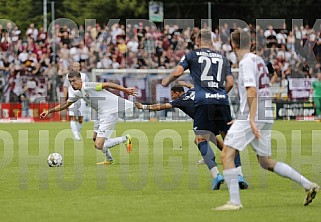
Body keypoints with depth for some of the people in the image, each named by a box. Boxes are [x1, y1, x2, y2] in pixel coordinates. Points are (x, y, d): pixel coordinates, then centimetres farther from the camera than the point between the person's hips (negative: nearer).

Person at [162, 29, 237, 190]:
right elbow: (230, 82, 14)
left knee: (202, 140, -2)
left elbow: (177, 72, 1)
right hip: (222, 101, 3)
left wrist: (166, 82, 21)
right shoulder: (222, 58, 19)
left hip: (203, 102, -3)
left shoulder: (192, 55, 9)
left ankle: (216, 174, -18)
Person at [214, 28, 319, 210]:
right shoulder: (259, 60, 17)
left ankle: (235, 201, -15)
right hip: (266, 116, 9)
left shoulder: (247, 62, -9)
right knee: (266, 162, 15)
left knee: (227, 155, -7)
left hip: (251, 116, -9)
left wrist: (251, 120, -23)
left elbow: (252, 93, -19)